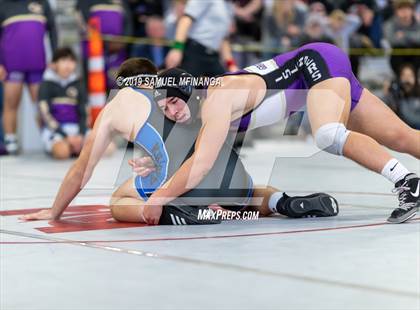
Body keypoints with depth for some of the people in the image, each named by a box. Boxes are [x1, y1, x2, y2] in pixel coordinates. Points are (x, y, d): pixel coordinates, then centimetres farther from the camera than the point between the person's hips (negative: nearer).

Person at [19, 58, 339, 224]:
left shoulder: (116, 105, 24)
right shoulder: (181, 87, 35)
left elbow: (81, 171, 33)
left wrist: (54, 212, 48)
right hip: (230, 175, 4)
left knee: (118, 202, 22)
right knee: (250, 196, 37)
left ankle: (170, 212, -9)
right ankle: (282, 202, 3)